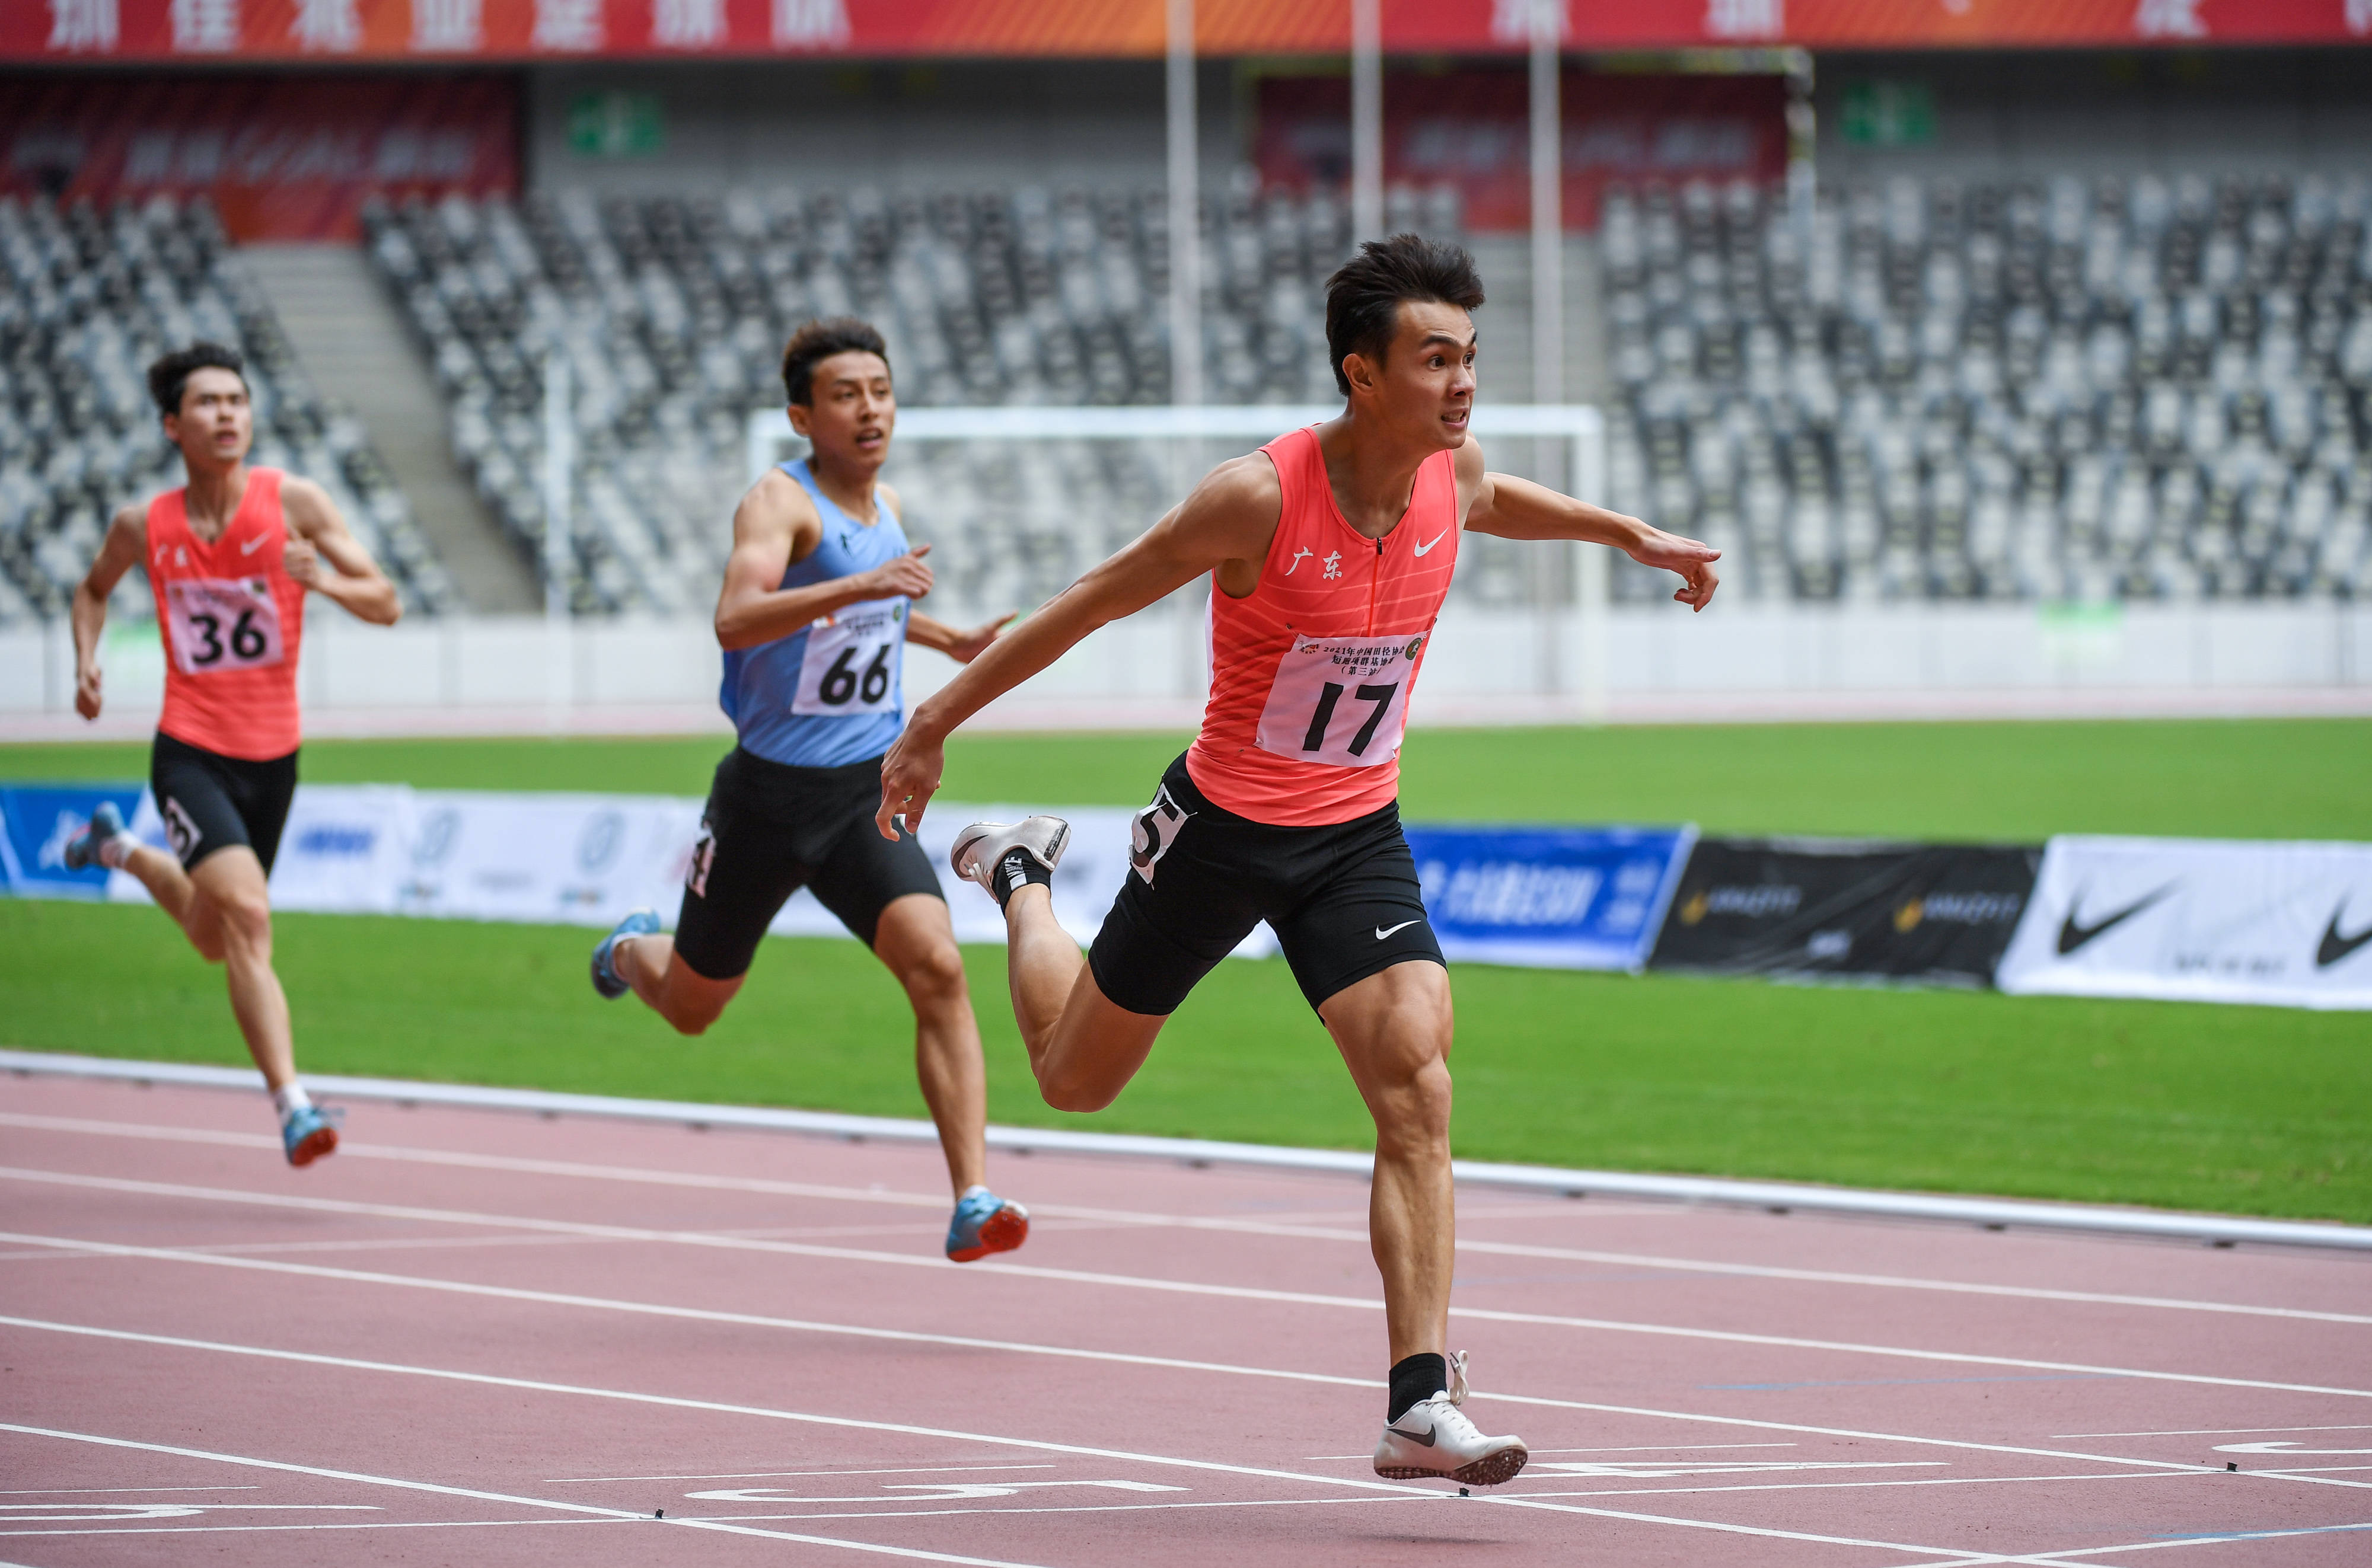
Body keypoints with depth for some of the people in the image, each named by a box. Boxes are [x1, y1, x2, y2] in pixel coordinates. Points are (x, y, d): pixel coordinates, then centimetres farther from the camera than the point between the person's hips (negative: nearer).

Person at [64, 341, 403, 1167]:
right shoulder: (144, 527, -4)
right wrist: (86, 663, 1)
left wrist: (323, 579, -28)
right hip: (190, 751, -3)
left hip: (272, 755, 3)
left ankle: (119, 849, 50)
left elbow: (386, 605, -8)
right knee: (247, 915, -24)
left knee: (215, 940, 20)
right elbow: (94, 588, 19)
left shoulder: (294, 503, -7)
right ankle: (292, 1106, -25)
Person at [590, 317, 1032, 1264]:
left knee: (938, 969, -20)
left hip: (869, 796, 4)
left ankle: (972, 1203, -25)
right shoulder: (781, 501, -16)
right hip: (770, 795, -4)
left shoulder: (885, 506, 8)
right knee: (691, 1008, 15)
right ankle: (632, 951, 53)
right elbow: (737, 617, -36)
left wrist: (949, 642, 22)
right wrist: (860, 587, -46)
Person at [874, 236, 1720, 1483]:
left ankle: (1421, 1404, -20)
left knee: (1419, 1090, -18)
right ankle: (1021, 884, 48)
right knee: (1074, 1079, 16)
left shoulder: (1449, 471, -9)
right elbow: (1092, 604, -14)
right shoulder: (1258, 499, -26)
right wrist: (936, 723, -8)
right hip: (1222, 828, -3)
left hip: (1357, 838, 3)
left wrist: (1626, 533, 16)